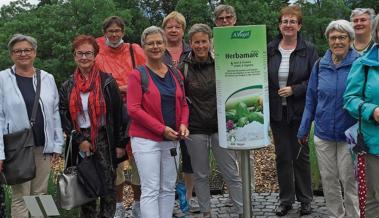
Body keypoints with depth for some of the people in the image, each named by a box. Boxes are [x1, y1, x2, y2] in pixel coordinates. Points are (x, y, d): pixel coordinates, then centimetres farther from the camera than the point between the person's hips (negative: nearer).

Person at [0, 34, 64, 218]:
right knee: (20, 197, 1)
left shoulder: (47, 78, 8)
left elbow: (55, 114, 10)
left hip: (44, 147, 3)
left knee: (40, 194, 10)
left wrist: (57, 144, 5)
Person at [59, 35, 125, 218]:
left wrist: (119, 143, -6)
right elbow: (63, 117, 4)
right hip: (80, 142, 3)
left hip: (104, 140, -3)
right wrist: (79, 140, -8)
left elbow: (117, 114, -3)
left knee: (108, 186, 0)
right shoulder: (68, 86, 7)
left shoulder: (107, 82, -2)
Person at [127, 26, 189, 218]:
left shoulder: (175, 74, 11)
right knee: (150, 190, -5)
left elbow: (183, 104, 16)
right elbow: (134, 109, -12)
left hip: (172, 139, 6)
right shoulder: (137, 75, -5)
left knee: (168, 188, 11)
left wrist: (183, 124, -4)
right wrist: (162, 129, -17)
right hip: (146, 139, -5)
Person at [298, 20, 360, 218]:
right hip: (323, 134, 4)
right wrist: (303, 130, 9)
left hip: (349, 133, -3)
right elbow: (311, 99, 8)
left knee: (348, 179, 4)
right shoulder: (320, 65, 2)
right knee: (328, 179, 13)